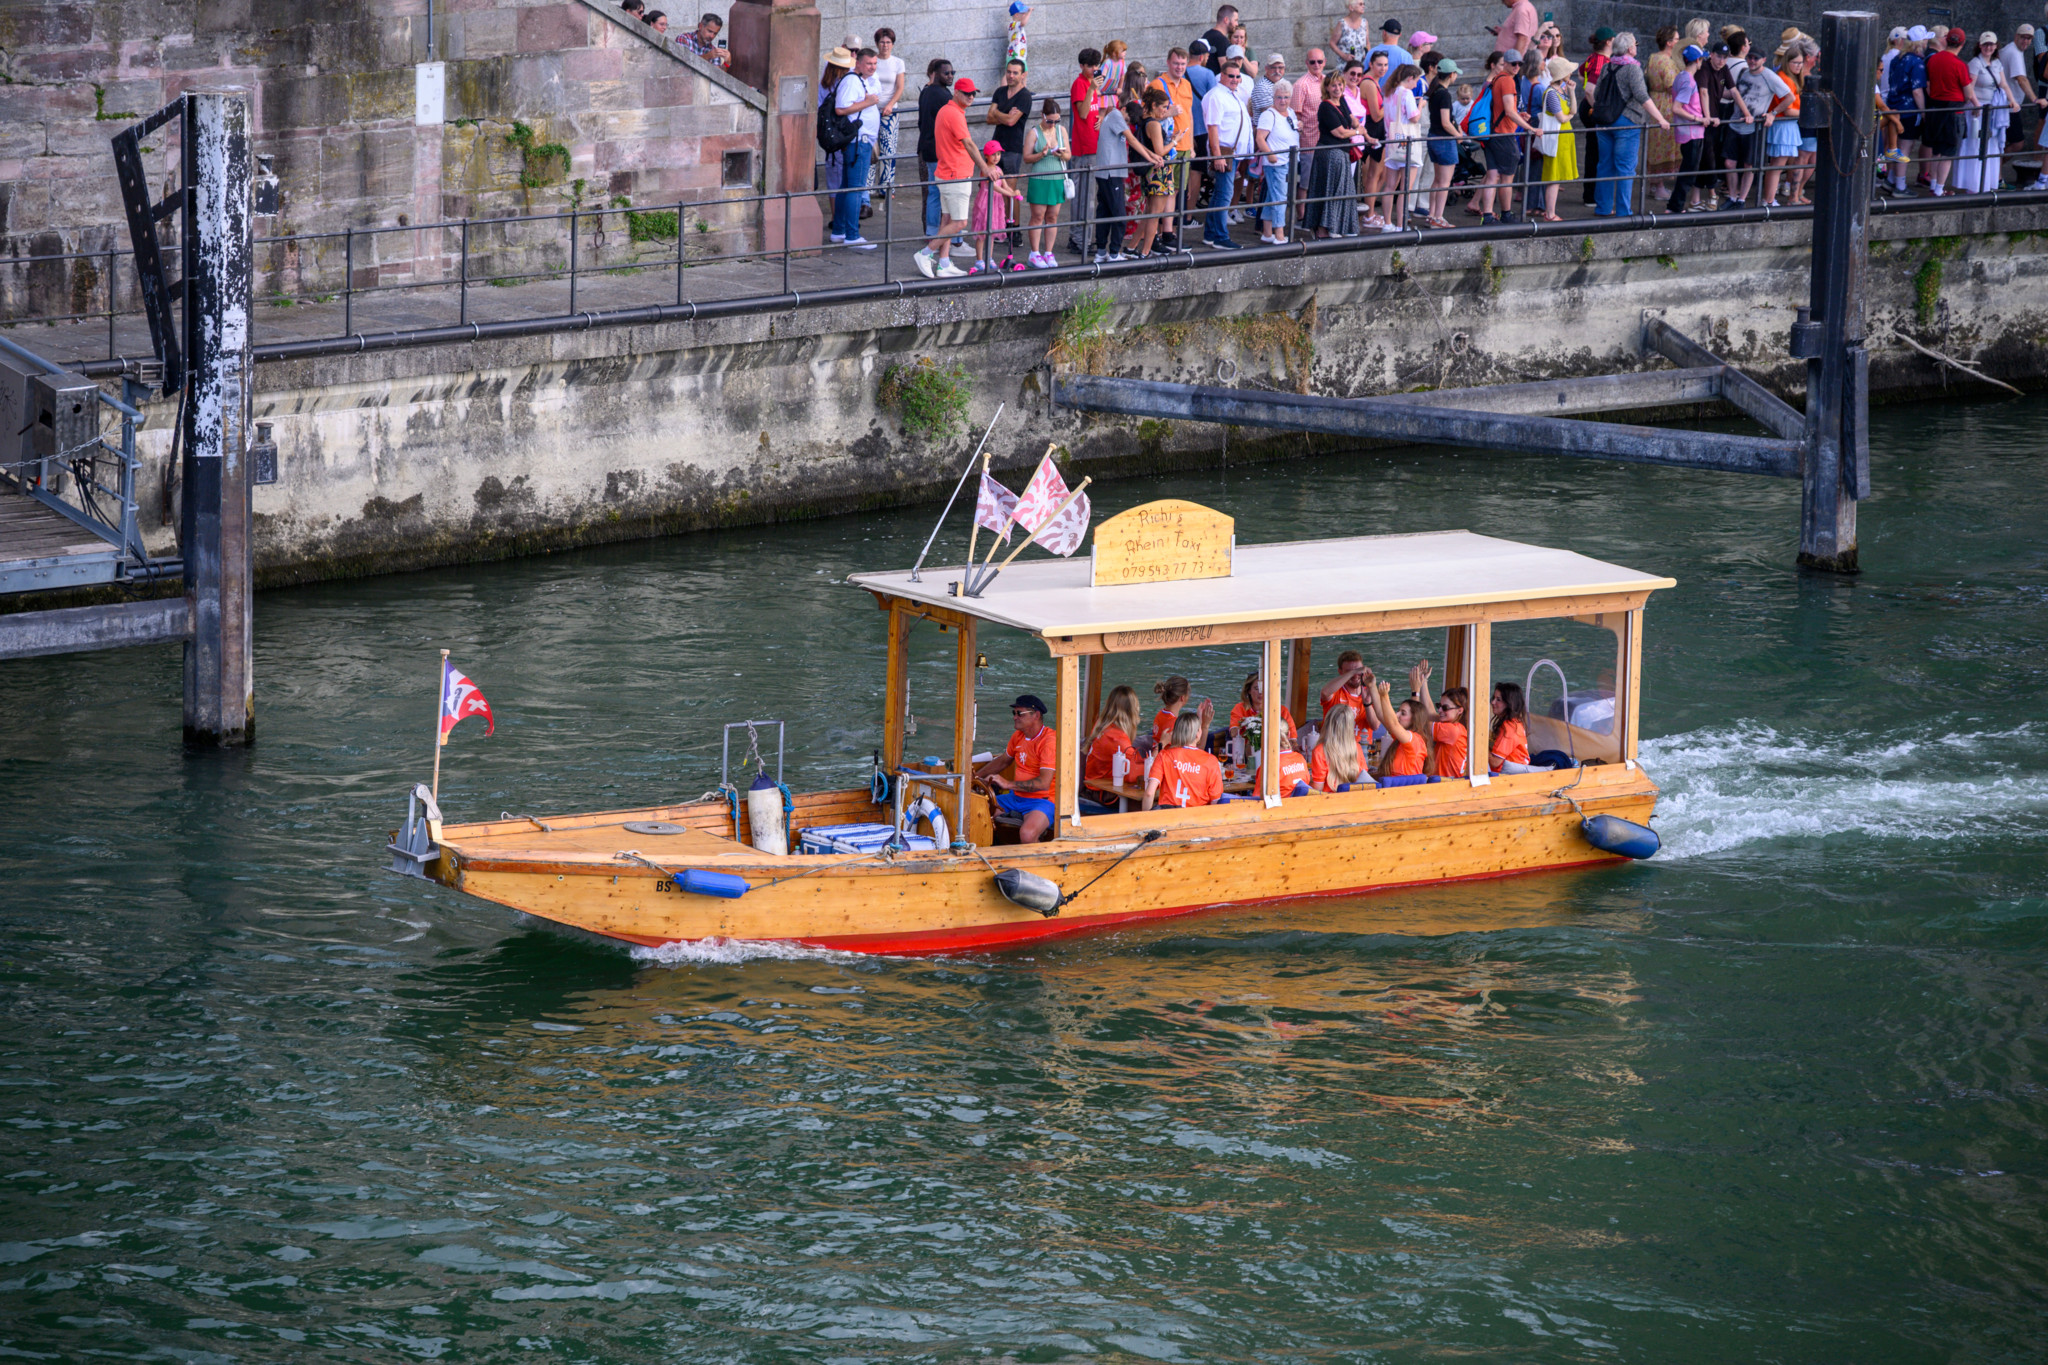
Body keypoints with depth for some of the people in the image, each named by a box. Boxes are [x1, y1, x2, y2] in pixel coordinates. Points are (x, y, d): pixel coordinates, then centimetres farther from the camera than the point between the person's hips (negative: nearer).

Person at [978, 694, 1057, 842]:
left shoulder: (1050, 741, -16)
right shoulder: (1018, 736, 11)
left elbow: (1044, 783, -24)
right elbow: (1003, 761, 31)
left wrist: (1008, 784, -24)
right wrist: (975, 777, 23)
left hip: (1042, 800, -8)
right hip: (1016, 797, 8)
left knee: (1027, 834, -37)